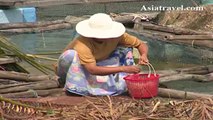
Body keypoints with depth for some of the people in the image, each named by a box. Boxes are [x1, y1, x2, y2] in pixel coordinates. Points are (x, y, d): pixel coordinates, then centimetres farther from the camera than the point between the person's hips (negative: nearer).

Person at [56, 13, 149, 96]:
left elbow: (141, 44, -15)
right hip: (76, 66, -4)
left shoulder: (115, 36, -24)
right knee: (72, 55, -40)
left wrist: (143, 55, -39)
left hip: (99, 63, 4)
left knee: (125, 47, -14)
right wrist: (123, 69, -53)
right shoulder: (82, 45, -40)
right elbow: (93, 70, -50)